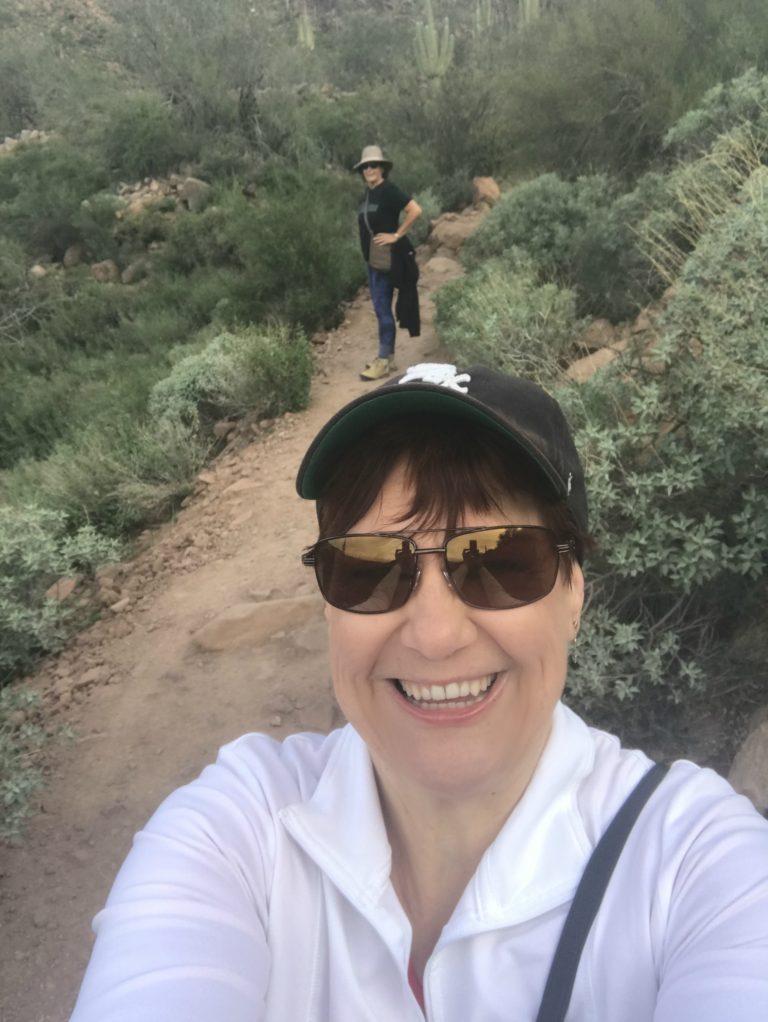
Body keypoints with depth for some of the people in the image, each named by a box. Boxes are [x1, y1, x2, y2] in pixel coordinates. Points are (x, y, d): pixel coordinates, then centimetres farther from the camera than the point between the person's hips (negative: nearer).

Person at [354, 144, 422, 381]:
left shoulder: (388, 190, -13)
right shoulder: (368, 193, 11)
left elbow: (415, 210, -22)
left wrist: (396, 235, -18)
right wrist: (367, 253, 13)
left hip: (387, 259, -9)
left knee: (383, 309, -6)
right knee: (379, 308, 12)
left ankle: (383, 362, -1)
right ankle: (387, 357, 20)